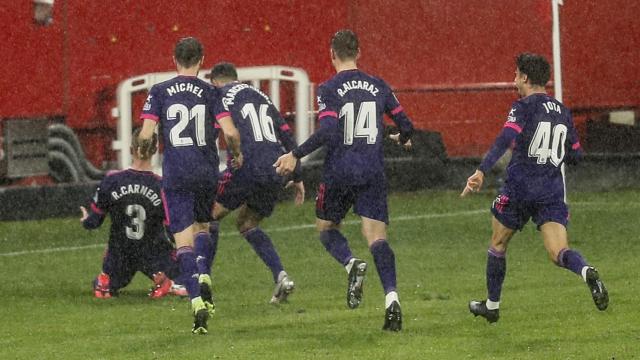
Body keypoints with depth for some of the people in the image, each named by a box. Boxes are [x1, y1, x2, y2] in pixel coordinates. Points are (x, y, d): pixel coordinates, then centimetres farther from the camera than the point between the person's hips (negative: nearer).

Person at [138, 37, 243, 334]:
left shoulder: (159, 92, 0)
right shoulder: (210, 93, 1)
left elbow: (146, 134, -6)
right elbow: (230, 133, -7)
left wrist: (141, 148, 16)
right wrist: (236, 154, 13)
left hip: (175, 174, -1)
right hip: (207, 172, 1)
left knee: (183, 240, -1)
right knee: (202, 227, 23)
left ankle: (196, 300, -17)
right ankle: (203, 274, -3)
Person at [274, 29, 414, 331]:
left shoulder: (329, 89, -7)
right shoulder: (378, 87, 6)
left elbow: (327, 132, -20)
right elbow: (405, 125, 13)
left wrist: (295, 155, -12)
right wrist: (403, 138, 36)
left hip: (339, 171, -3)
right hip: (373, 172, 3)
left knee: (326, 227, 17)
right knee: (376, 236, 0)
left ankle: (352, 264, -14)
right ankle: (391, 297, -20)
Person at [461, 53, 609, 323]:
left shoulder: (523, 107, -5)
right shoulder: (563, 111, 13)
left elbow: (505, 140, -22)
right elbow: (576, 155, 18)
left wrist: (481, 171, -31)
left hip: (519, 188, -4)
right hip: (553, 192, 4)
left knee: (498, 245, 17)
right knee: (559, 253, -6)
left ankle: (492, 305, 27)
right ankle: (587, 273, -39)